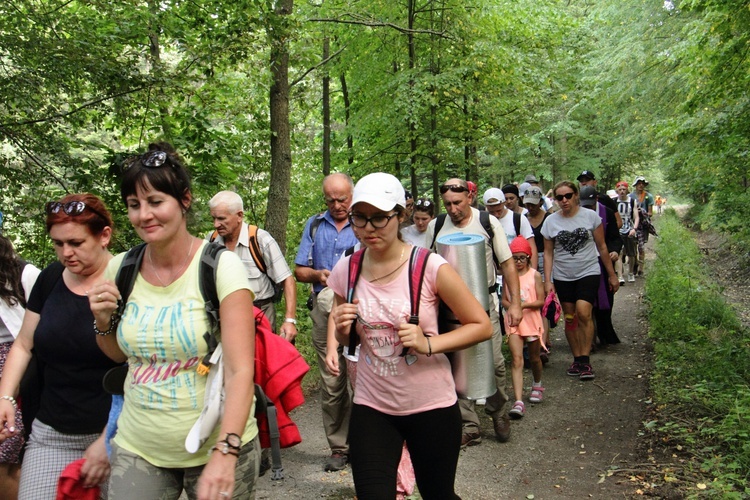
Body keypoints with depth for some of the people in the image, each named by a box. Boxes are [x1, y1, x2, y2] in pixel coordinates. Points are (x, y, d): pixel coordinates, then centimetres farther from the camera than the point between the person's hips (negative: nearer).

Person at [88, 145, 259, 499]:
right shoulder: (120, 269, -1)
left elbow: (240, 370, -18)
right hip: (138, 449, 4)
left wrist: (225, 453, -28)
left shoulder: (221, 266, -14)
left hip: (218, 448, -3)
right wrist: (103, 320, -5)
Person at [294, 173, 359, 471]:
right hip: (325, 309, 3)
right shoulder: (315, 225, 15)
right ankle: (339, 447, 14)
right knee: (331, 382, 5)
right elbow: (299, 270, 14)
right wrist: (317, 274, -7)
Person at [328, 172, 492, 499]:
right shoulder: (346, 270, -3)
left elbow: (481, 325, -8)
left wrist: (428, 344, -21)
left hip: (431, 406, -2)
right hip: (371, 407, 2)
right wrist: (342, 330, -10)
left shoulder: (430, 267, -14)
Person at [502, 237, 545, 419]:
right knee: (517, 360, -10)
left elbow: (541, 301, -6)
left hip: (532, 320, 0)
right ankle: (518, 401, -18)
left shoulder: (535, 275, -4)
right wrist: (512, 306, -14)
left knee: (534, 358, 15)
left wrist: (524, 305, -22)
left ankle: (537, 385, 45)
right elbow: (504, 299, 7)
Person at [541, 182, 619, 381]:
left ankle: (585, 360, -9)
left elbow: (602, 247, 4)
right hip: (563, 276, 2)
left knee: (583, 313, -18)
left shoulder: (590, 216, -2)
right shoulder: (551, 221, 1)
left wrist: (612, 274, 7)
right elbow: (548, 252, 5)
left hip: (588, 272, -2)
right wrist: (547, 281, -2)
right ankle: (577, 359, 18)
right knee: (570, 318, 5)